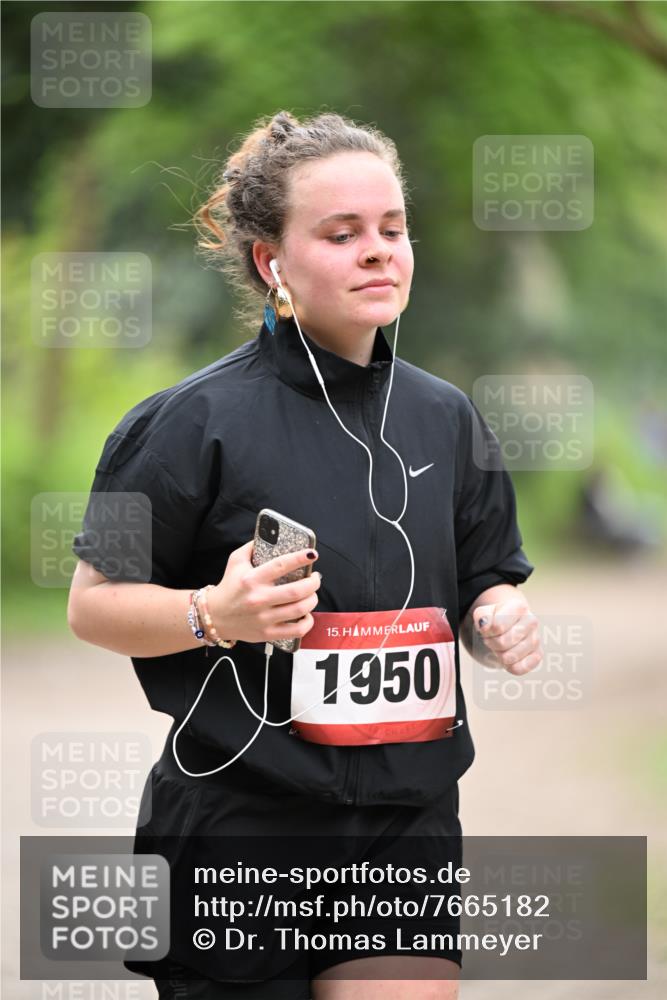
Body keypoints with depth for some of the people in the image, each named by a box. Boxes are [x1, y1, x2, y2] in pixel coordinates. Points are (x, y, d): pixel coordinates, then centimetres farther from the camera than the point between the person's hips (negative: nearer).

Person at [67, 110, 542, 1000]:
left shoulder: (445, 417, 9)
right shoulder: (199, 419, -8)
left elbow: (483, 588, 18)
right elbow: (92, 604, -6)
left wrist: (500, 624, -4)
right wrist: (217, 615, -22)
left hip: (408, 827, 4)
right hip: (241, 821, -4)